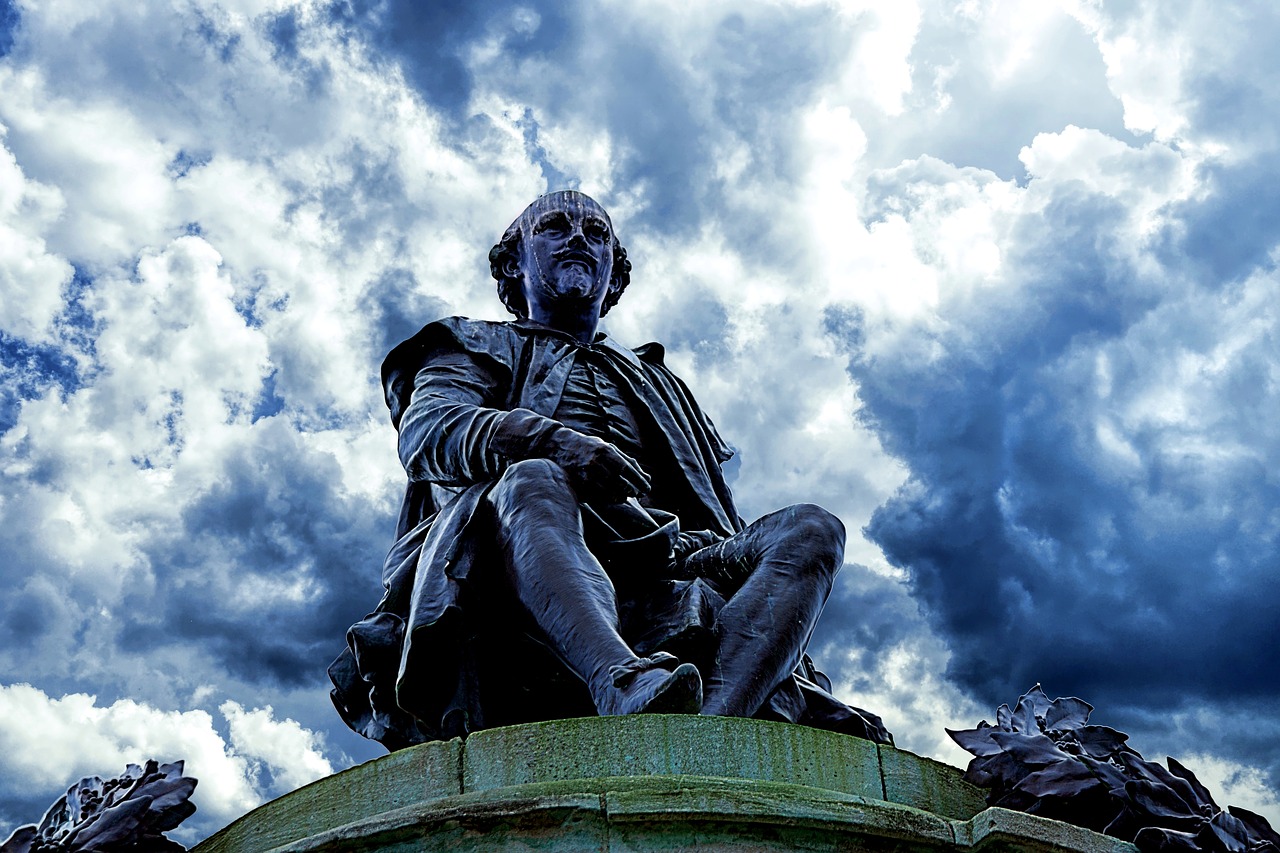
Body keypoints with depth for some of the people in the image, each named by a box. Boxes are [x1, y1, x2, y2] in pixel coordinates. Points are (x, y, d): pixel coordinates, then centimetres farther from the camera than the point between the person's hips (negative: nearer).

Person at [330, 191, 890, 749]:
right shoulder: (474, 346, 29)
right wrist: (551, 439, -18)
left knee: (813, 529, -20)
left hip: (658, 575, 4)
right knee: (531, 480, -34)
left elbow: (718, 525, 27)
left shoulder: (654, 381, 39)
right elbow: (425, 431, 4)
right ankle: (625, 687, -58)